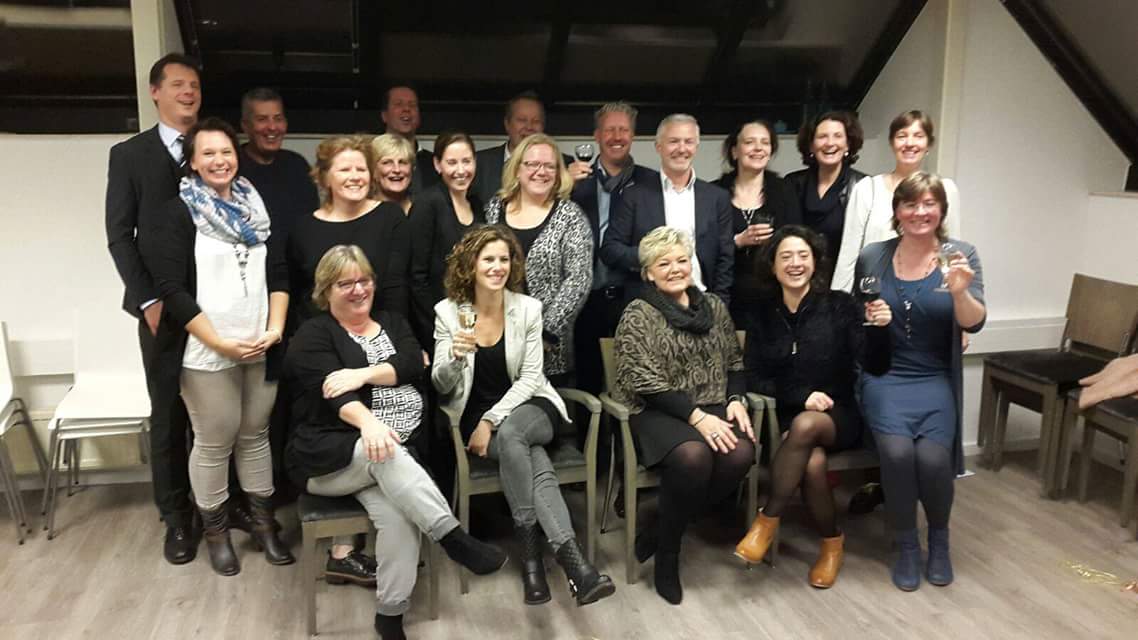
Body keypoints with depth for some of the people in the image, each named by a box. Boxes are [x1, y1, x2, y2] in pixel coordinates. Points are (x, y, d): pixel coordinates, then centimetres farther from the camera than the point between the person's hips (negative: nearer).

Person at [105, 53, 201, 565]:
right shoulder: (129, 155, 5)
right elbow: (120, 236, 1)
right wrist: (148, 300, -8)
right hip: (163, 308, -1)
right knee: (169, 416, 5)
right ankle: (177, 517, 17)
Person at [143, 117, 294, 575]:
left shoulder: (255, 208, 11)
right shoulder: (178, 213, -3)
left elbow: (278, 273, 9)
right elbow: (172, 289, -11)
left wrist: (275, 328, -5)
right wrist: (220, 342, -15)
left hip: (261, 348, 4)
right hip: (208, 352, -4)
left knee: (256, 435, 12)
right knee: (214, 443, 4)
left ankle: (264, 524, 24)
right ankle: (216, 532, 21)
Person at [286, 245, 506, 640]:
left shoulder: (392, 323, 18)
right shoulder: (313, 335, 3)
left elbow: (413, 365, -2)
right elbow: (332, 391, -16)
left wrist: (364, 374, -18)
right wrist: (368, 422, -36)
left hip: (400, 447, 3)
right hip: (334, 454, -3)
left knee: (398, 512, -27)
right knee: (386, 454, -36)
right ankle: (455, 539, -34)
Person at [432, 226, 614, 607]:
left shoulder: (528, 308, -3)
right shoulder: (448, 311, -3)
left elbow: (530, 378, -6)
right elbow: (440, 386, -3)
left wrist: (492, 421, -17)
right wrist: (455, 357, -26)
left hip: (528, 407, 0)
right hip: (476, 414, 0)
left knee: (511, 434, -37)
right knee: (535, 464, -31)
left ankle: (531, 552, -32)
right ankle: (571, 559, -33)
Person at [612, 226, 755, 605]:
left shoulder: (714, 306, 15)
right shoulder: (638, 315, -2)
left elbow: (734, 363, 18)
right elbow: (647, 384, -11)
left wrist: (736, 400, -3)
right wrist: (696, 417, -20)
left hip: (714, 407, 5)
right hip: (657, 412, -5)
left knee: (741, 453, -27)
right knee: (693, 455, -35)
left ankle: (663, 530, -6)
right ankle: (667, 553, -9)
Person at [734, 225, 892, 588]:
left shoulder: (841, 305, -2)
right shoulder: (761, 316, 5)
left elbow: (874, 368, -7)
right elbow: (754, 379, 2)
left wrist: (878, 330, -27)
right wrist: (802, 396, -13)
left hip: (840, 416, -1)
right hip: (788, 417, 1)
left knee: (805, 426, -36)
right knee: (813, 462, -32)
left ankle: (768, 520, -20)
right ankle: (832, 541, -6)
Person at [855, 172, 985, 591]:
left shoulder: (961, 255, 0)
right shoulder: (872, 258, 2)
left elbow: (974, 323, -10)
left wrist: (960, 291, -28)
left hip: (936, 379, 0)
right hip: (884, 375, 0)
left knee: (932, 456, -23)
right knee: (897, 451, -25)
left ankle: (939, 539, 11)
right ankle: (906, 546, 2)